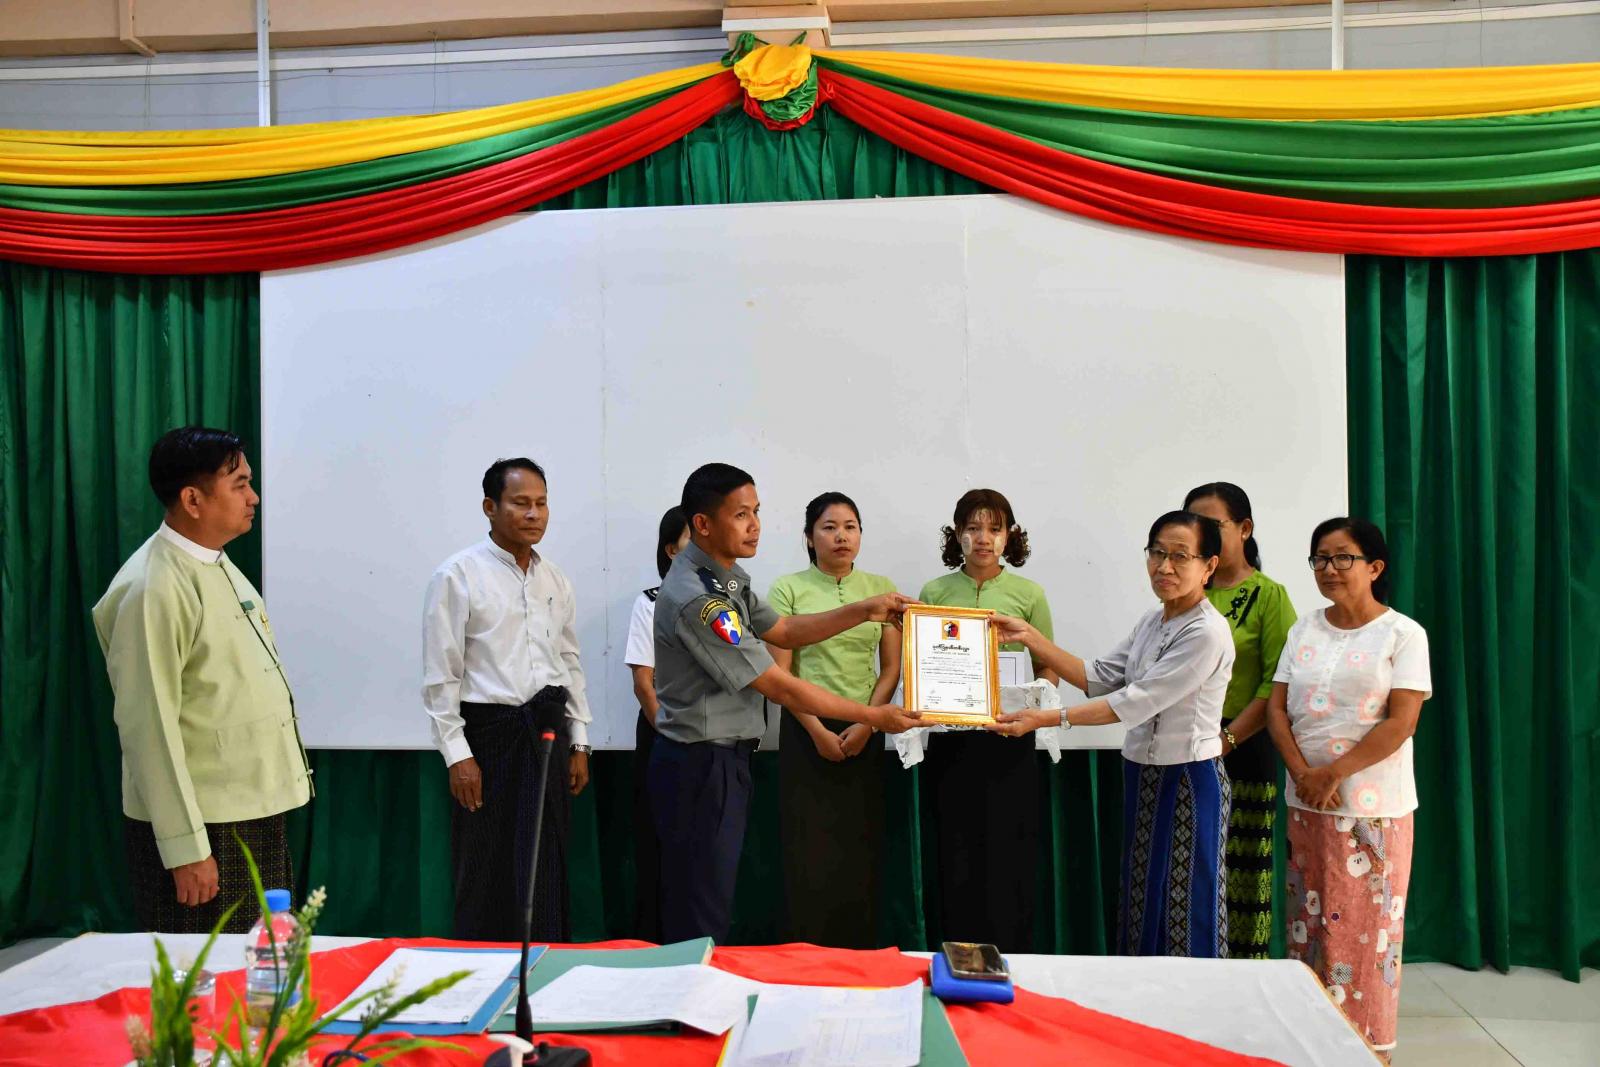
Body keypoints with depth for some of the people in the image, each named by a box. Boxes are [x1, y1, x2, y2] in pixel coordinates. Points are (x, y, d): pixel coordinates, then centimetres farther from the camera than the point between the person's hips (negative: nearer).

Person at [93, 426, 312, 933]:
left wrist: (273, 795, 17)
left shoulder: (220, 565, 10)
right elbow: (149, 725, -20)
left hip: (256, 812, 8)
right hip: (200, 826, -8)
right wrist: (186, 849, -19)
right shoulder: (153, 589, -17)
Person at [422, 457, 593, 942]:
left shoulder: (555, 580, 9)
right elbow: (441, 675, -8)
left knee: (547, 869, 11)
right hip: (488, 732, -5)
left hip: (548, 731, 5)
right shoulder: (457, 575, -7)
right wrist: (457, 755, -11)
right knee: (486, 876, 4)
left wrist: (578, 743, 11)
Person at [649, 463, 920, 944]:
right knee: (700, 921, 2)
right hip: (700, 764, -10)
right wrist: (875, 717, -13)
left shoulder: (727, 576, 5)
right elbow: (781, 688, -21)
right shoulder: (696, 598, -25)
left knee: (714, 903, 19)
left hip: (726, 758, 10)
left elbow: (784, 632, 14)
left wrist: (865, 611, 4)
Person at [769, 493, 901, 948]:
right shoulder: (788, 589, -2)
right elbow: (780, 673, -5)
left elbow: (892, 667, 5)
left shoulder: (880, 588, 6)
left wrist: (865, 725, -7)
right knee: (809, 856, -1)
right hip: (807, 733, -2)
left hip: (864, 734, 2)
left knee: (861, 855, 4)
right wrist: (818, 731, -11)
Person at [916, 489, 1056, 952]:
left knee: (1010, 858, 2)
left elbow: (1049, 668, 7)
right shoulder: (933, 593, 5)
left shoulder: (1028, 593, 3)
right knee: (957, 859, 6)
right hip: (951, 740, 1)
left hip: (1009, 741, -1)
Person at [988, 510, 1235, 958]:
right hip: (1142, 774, 8)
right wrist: (1030, 637, -1)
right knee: (1142, 904, 16)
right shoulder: (1151, 623, 8)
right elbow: (1100, 677, 5)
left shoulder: (1207, 634, -19)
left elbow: (1135, 701, -23)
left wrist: (1046, 719, -25)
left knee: (1186, 911, 3)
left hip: (1189, 780, -8)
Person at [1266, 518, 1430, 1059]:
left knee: (1365, 922, 1)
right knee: (1310, 918, 10)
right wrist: (1303, 773, -10)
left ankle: (1369, 1041, 16)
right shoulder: (1304, 630, 8)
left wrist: (1333, 774, -16)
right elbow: (1276, 708, 4)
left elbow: (1401, 723, -13)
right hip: (1306, 801, 4)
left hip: (1374, 807, -4)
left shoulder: (1402, 634, -5)